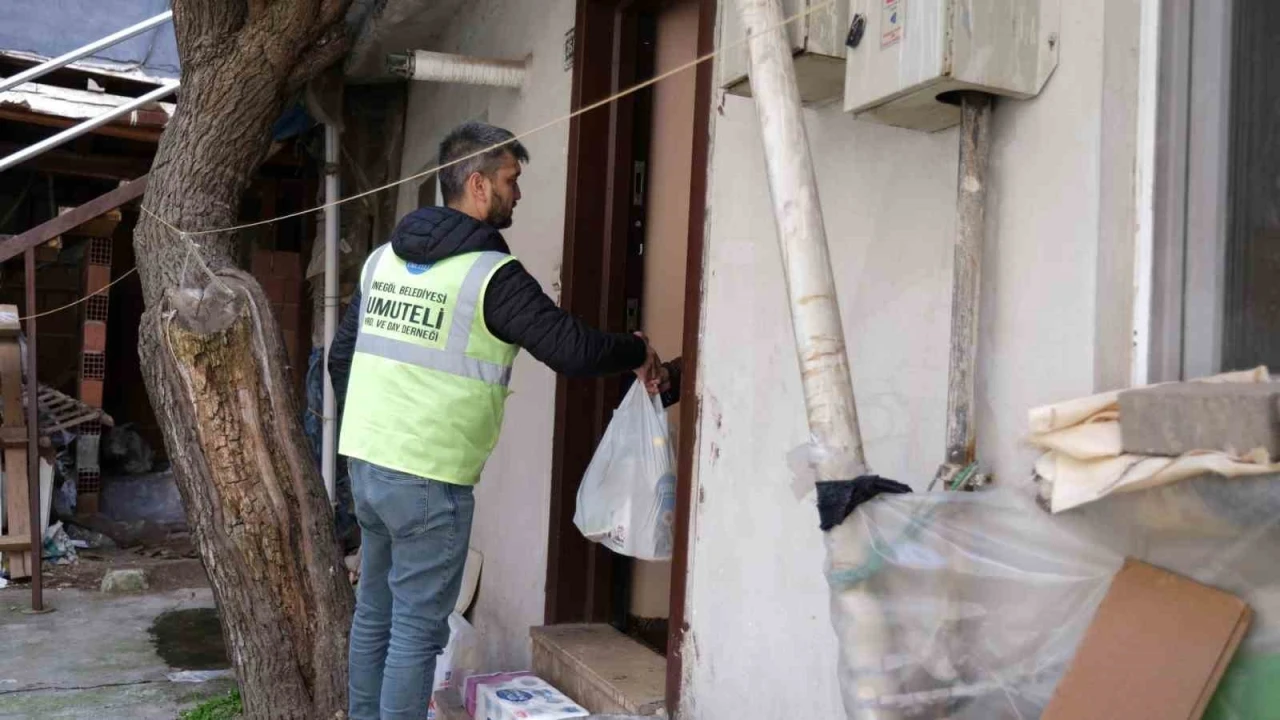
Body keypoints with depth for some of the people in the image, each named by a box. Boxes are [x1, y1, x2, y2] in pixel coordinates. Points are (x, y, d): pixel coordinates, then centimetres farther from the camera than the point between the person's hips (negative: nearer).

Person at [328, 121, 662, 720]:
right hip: (429, 479, -8)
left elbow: (341, 356, 15)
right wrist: (636, 353, 4)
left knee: (374, 614, 18)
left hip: (365, 462, 8)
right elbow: (571, 349, -15)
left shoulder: (384, 258, 10)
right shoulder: (492, 273, -14)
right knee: (417, 630, 2)